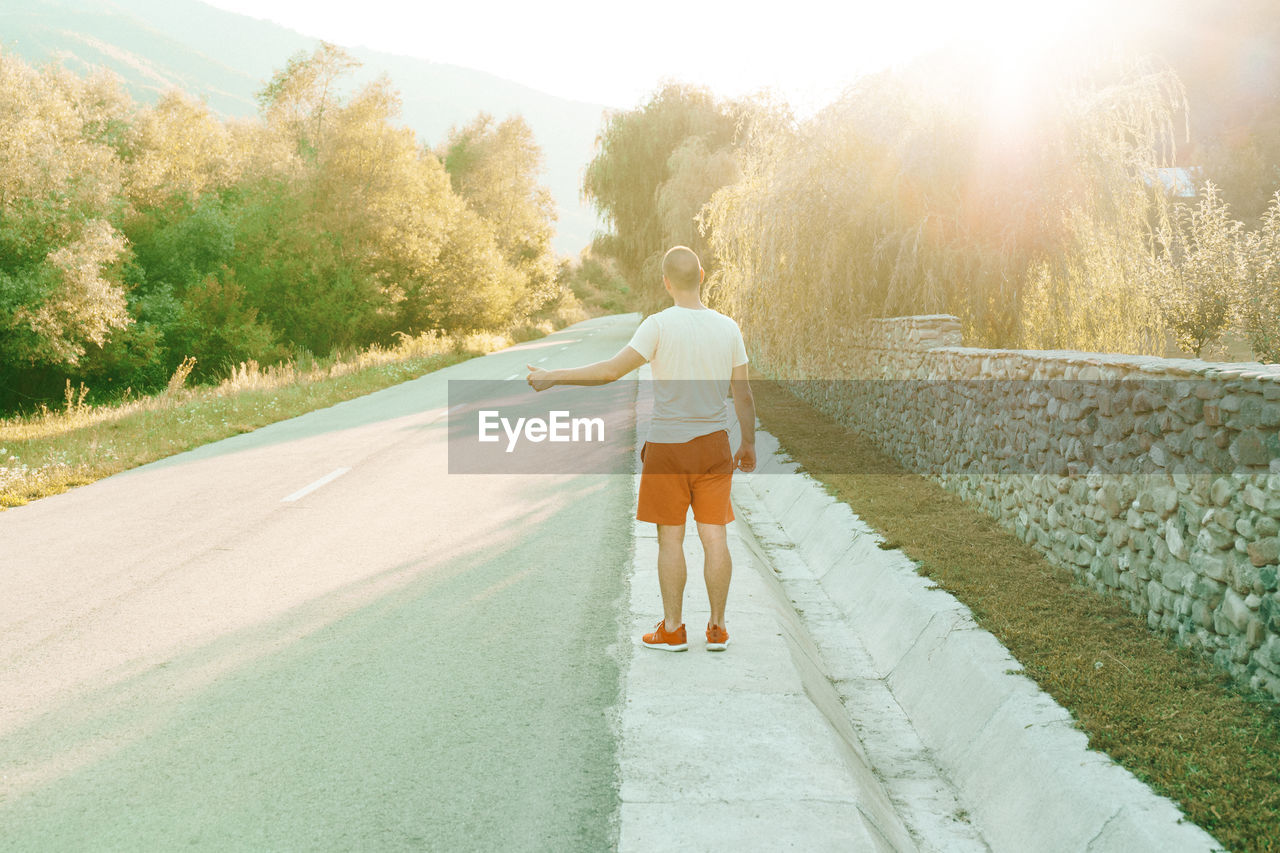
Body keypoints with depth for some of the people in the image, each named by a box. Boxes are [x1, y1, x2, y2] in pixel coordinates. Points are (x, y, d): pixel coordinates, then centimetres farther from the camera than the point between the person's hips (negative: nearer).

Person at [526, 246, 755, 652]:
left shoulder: (659, 325, -11)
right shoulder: (728, 328, 1)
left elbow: (612, 370, -16)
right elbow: (743, 395, 5)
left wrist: (553, 377, -8)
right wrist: (748, 444, 17)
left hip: (667, 447, -3)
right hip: (713, 445, 3)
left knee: (670, 538, 4)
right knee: (714, 535, 7)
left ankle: (672, 629, 11)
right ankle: (717, 629, 12)